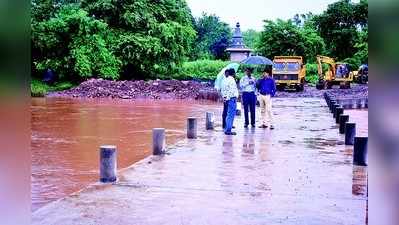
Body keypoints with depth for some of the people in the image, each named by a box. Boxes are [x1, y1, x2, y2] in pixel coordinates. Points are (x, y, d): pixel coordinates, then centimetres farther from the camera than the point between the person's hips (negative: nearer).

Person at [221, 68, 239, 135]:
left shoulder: (225, 80, 14)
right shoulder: (231, 80, -13)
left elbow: (222, 90, 16)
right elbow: (232, 90, -20)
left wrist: (224, 97, 15)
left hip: (227, 99, 9)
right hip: (232, 98, -9)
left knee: (229, 114, 16)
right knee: (231, 114, -7)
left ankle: (227, 129, 19)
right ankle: (228, 130, -9)